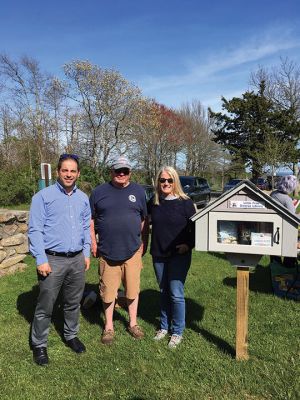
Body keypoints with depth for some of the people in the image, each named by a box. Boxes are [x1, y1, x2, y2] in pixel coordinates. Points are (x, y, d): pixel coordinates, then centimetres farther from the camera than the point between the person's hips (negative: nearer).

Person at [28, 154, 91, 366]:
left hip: (77, 259, 5)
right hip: (53, 259, -4)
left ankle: (71, 336, 36)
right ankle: (39, 345, 24)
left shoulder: (83, 198, 8)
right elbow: (35, 230, -10)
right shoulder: (43, 196, -7)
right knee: (45, 306, 5)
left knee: (74, 302, 17)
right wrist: (41, 260, -14)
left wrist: (86, 254, 10)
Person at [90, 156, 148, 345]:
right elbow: (91, 220, 5)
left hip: (133, 251, 1)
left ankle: (133, 323, 32)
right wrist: (93, 242, -1)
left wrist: (144, 243, 8)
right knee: (108, 291, 10)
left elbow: (144, 220, 9)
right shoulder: (99, 191, 1)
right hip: (107, 252, -1)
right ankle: (109, 326, 30)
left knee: (133, 289, 13)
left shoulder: (138, 191, 4)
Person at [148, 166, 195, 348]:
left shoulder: (185, 203, -8)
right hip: (159, 255, 4)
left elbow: (195, 227, -5)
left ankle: (177, 332, 17)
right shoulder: (154, 203, 4)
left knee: (176, 294, -1)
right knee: (164, 292, 16)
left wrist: (188, 245, -15)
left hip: (179, 255, -4)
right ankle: (164, 326, 32)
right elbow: (150, 224, 16)